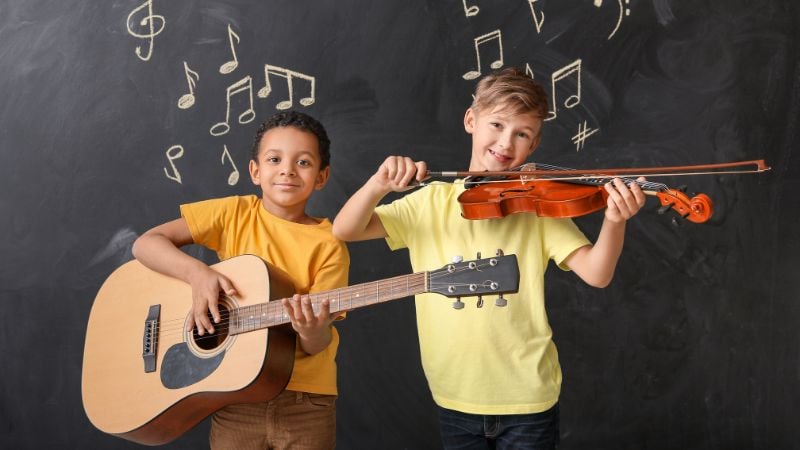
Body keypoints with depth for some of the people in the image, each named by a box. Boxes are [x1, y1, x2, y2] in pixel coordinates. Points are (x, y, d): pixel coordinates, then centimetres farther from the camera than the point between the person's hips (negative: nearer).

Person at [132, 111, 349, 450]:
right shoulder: (234, 213, -2)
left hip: (305, 401, 0)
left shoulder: (329, 246, -7)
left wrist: (313, 331, -31)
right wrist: (196, 272, -21)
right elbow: (145, 243, -5)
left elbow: (317, 346, -9)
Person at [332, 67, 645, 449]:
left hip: (527, 398, -1)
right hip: (455, 398, 1)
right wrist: (380, 184, -24)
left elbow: (597, 274, -14)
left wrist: (614, 221, -33)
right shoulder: (430, 202, -2)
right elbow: (344, 230, -6)